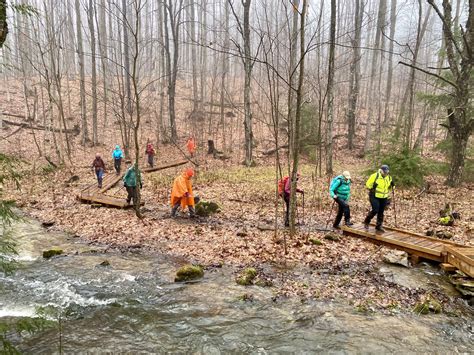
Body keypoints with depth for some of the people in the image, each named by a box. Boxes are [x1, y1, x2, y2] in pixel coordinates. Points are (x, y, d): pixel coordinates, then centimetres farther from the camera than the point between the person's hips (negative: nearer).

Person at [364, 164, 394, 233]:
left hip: (384, 198, 5)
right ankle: (366, 222, 8)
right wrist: (372, 189, -15)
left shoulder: (389, 178, 5)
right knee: (375, 210, -15)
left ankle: (379, 226, 20)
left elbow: (389, 188, 19)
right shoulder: (375, 176, -12)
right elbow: (368, 184, -8)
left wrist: (392, 185, 1)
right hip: (374, 196, -5)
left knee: (381, 212, 8)